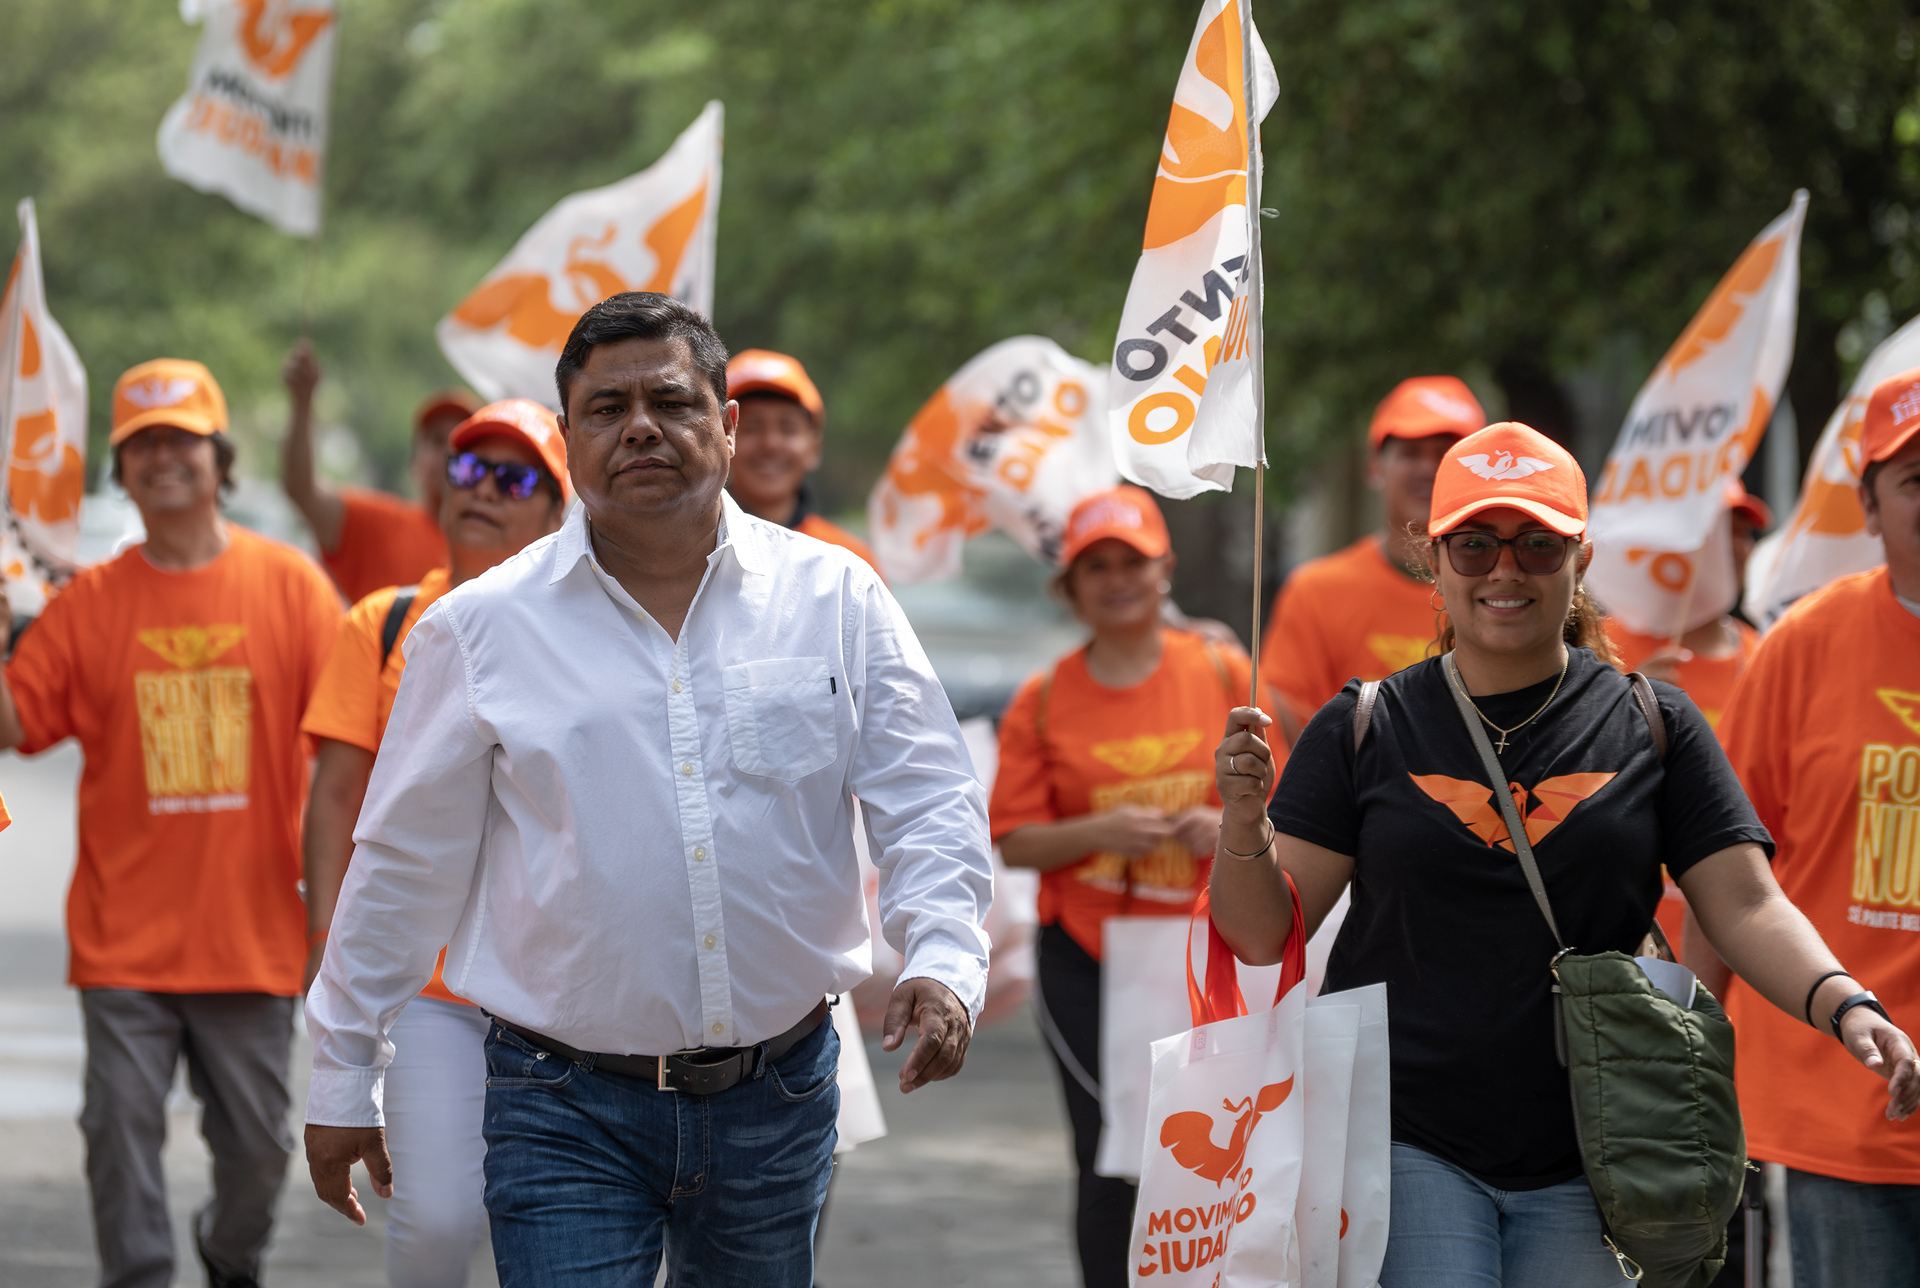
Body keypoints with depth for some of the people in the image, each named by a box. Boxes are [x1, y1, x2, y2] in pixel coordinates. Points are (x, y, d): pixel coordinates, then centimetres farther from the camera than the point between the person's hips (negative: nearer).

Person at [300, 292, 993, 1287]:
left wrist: (942, 961, -16)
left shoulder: (833, 598, 4)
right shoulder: (482, 628, 1)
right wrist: (340, 1079, 8)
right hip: (566, 1109, -2)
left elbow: (928, 802, 2)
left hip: (778, 1095, 2)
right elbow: (403, 865, 6)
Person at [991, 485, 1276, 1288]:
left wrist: (1230, 826, -14)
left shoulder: (1225, 674, 3)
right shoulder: (1043, 701, 2)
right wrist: (1101, 833, -17)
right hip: (1085, 956, 0)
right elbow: (1015, 841, -1)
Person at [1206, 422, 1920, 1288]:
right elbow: (1264, 934, 1)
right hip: (1402, 1149, -1)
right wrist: (1242, 821, -19)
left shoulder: (1652, 727, 6)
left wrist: (1845, 1007, -18)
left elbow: (1746, 909, 0)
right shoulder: (1364, 729, 4)